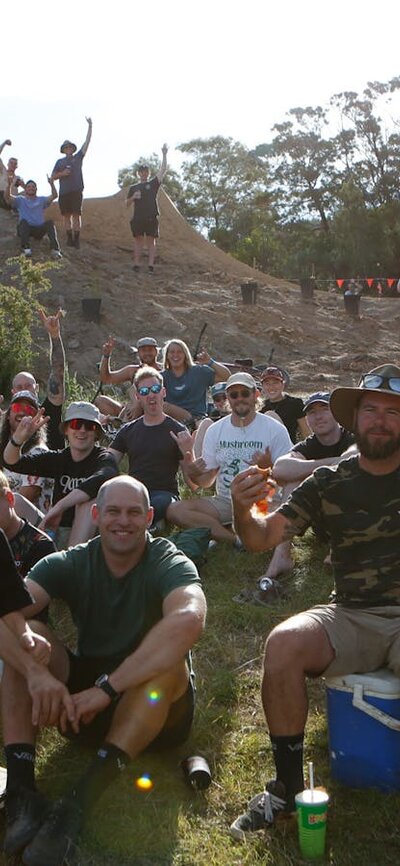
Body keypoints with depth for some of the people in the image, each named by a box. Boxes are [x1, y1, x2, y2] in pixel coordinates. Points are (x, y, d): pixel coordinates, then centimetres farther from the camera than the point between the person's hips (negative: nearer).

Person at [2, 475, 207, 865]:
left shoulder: (169, 563, -14)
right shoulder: (70, 564, -4)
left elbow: (189, 621, -38)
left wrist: (107, 687, -39)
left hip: (157, 706, -3)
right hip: (83, 701, 3)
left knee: (169, 660, -34)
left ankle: (77, 802, -36)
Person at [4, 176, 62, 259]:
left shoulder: (42, 199, 16)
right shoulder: (20, 200, 12)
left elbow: (54, 196, 0)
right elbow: (7, 197, -5)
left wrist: (52, 184, -18)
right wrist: (9, 185, -23)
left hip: (39, 229, 1)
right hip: (24, 229, 0)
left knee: (50, 222, -27)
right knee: (23, 221, -32)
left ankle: (55, 249, -42)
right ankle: (26, 249, -45)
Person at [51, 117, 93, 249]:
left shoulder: (78, 157, 13)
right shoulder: (60, 162, 16)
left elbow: (87, 142, 8)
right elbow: (53, 177, 12)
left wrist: (90, 126, 3)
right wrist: (62, 173, -7)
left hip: (76, 191, -2)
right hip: (64, 192, 2)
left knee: (76, 215, -8)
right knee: (67, 216, 2)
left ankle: (76, 239, -9)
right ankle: (69, 238, 6)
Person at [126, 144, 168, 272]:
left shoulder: (153, 184, 13)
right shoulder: (133, 188, 16)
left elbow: (162, 170, 3)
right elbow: (127, 204, 14)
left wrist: (164, 155, -5)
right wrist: (133, 197, -6)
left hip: (151, 217, -1)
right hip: (138, 217, 1)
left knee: (151, 241, -3)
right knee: (138, 240, -1)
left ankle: (151, 265, -7)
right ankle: (136, 264, -2)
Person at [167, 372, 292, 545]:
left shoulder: (275, 429, -2)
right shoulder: (215, 430, 9)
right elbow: (207, 481, 11)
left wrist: (268, 467, -25)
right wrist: (193, 474, -12)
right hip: (224, 502, 3)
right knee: (174, 510, -20)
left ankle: (218, 532, -17)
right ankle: (237, 538, -22)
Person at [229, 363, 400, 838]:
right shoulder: (329, 483, 7)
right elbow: (263, 537, 1)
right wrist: (243, 511, -20)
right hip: (352, 616, 2)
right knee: (284, 642, -27)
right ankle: (288, 786, -9)